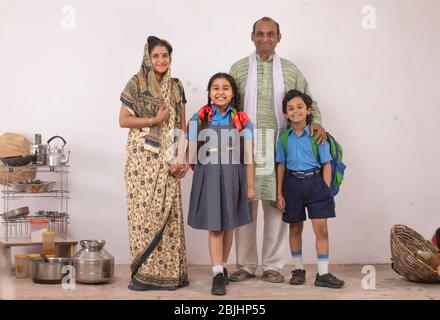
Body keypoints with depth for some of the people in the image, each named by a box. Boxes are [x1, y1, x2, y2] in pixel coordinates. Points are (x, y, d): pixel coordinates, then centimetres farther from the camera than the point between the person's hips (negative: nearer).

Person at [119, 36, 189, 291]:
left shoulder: (176, 87, 12)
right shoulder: (136, 84, 0)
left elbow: (182, 126, 11)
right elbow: (123, 120, -3)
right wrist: (155, 120, -11)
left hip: (168, 159, 3)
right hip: (143, 157, -3)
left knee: (168, 211, 1)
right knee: (143, 210, -5)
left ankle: (168, 271, 7)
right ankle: (144, 271, 2)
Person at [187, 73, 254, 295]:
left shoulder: (242, 120, 2)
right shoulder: (199, 119, 0)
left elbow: (248, 157, 2)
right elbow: (192, 155, 3)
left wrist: (250, 186, 1)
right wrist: (203, 174, 4)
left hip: (233, 177, 1)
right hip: (208, 176, -1)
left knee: (228, 225, 10)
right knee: (214, 225, -4)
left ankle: (222, 267, 25)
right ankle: (218, 275, -3)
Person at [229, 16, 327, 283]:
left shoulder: (290, 70, 12)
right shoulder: (239, 68, 10)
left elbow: (308, 103, 13)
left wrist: (316, 121, -7)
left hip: (279, 146, 1)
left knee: (276, 205, 2)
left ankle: (273, 266, 12)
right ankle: (246, 265, 11)